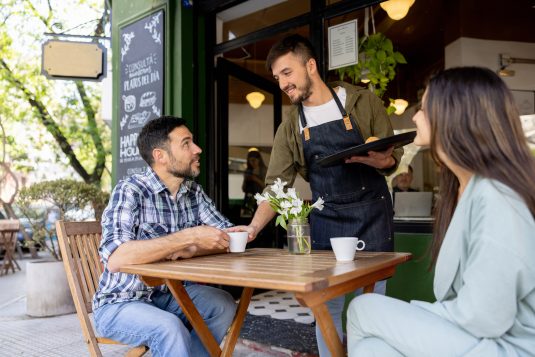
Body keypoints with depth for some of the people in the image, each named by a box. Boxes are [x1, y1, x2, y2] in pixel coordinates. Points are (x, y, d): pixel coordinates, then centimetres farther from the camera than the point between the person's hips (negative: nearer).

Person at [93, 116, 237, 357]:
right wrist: (190, 236, -33)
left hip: (169, 295, 6)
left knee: (223, 304, -17)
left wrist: (192, 250, -21)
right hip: (120, 304, -6)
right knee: (170, 327, -33)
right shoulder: (130, 192, -18)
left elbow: (228, 237, -1)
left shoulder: (193, 192, 1)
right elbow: (115, 259, -33)